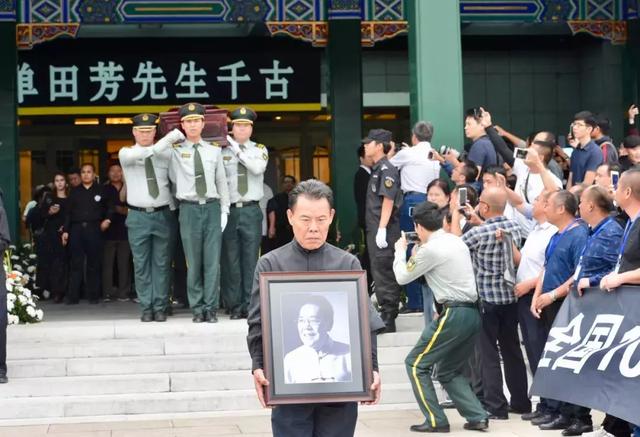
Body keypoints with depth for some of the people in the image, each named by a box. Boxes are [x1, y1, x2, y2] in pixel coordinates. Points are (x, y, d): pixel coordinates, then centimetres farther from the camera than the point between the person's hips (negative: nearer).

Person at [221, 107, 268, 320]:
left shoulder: (259, 150, 9)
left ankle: (250, 305, 7)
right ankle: (234, 306, 8)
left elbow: (257, 168, -12)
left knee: (250, 259, 2)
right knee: (230, 260, 1)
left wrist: (237, 150, -12)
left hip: (251, 211, 1)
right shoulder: (221, 150, 4)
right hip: (228, 210, -1)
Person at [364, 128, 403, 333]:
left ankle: (388, 320, -4)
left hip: (384, 230, -10)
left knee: (384, 274, -7)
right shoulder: (376, 169, 17)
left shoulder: (386, 169, -11)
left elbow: (388, 200, -18)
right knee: (379, 272, 14)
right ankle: (386, 314, 22)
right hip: (375, 229, 10)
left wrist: (382, 229, -23)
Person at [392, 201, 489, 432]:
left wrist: (400, 251, 16)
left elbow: (402, 277, 0)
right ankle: (477, 417, 10)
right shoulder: (456, 241, 14)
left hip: (454, 314, -9)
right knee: (448, 370, 20)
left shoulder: (430, 249, -12)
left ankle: (435, 421, 0)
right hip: (472, 313, 9)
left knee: (416, 364, 4)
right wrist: (418, 250, 26)